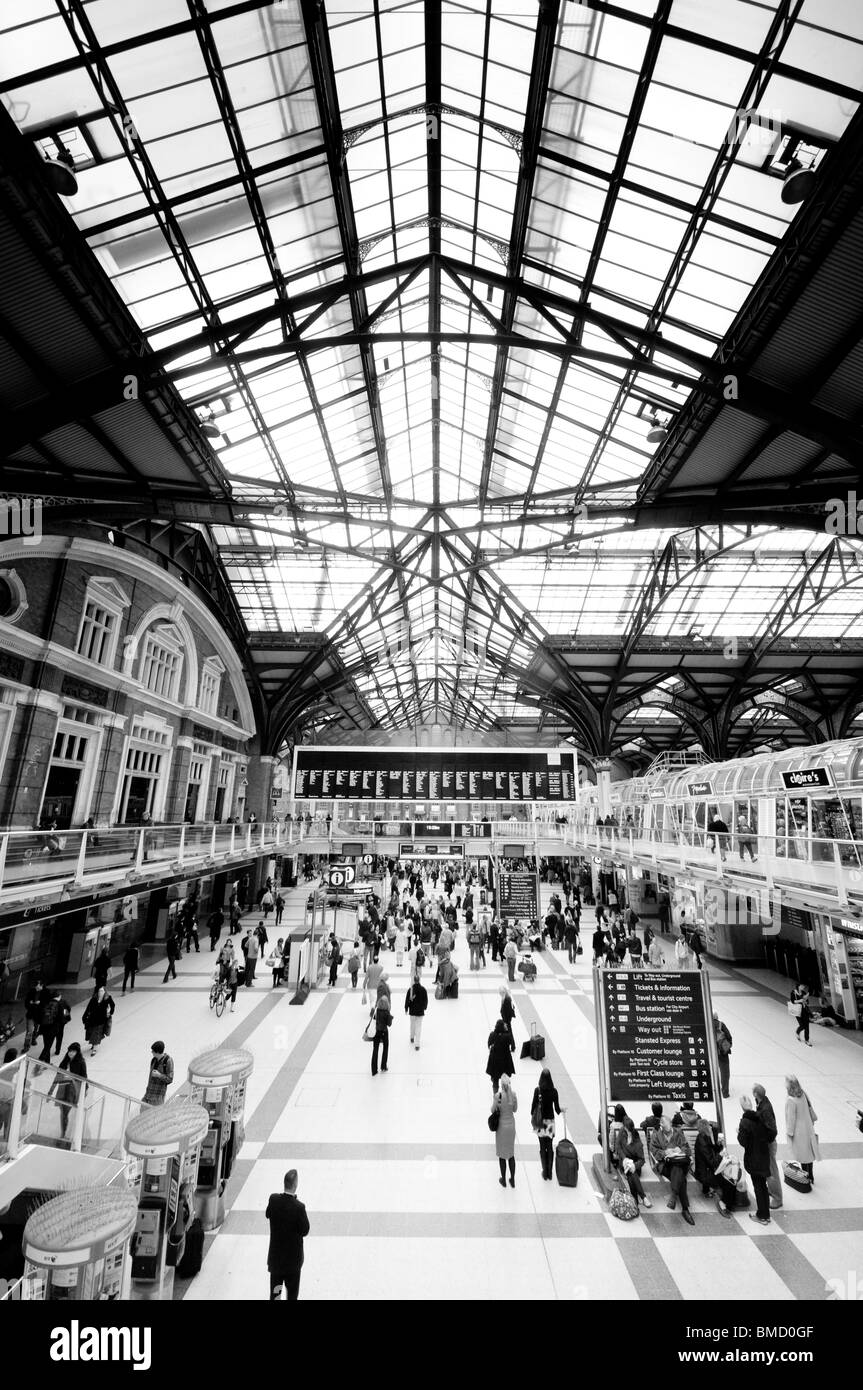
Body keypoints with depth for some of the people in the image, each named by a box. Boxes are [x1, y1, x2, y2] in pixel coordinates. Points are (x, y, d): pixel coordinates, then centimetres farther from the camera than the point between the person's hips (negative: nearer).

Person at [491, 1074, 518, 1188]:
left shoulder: (498, 1095, -26)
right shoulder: (513, 1094, -15)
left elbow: (493, 1110, -12)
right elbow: (515, 1109, 0)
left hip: (501, 1126, -3)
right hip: (511, 1124, 3)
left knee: (502, 1153, 15)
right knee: (511, 1152, 21)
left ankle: (503, 1180, 28)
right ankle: (512, 1180, 31)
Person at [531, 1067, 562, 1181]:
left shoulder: (537, 1090, -15)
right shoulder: (554, 1091, -14)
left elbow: (533, 1104, -8)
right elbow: (557, 1108, -7)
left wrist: (532, 1116, 9)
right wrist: (561, 1111, 17)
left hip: (540, 1121, -1)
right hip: (550, 1121, 1)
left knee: (542, 1147, 13)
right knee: (550, 1147, 15)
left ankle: (545, 1173, 20)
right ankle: (549, 1173, 23)